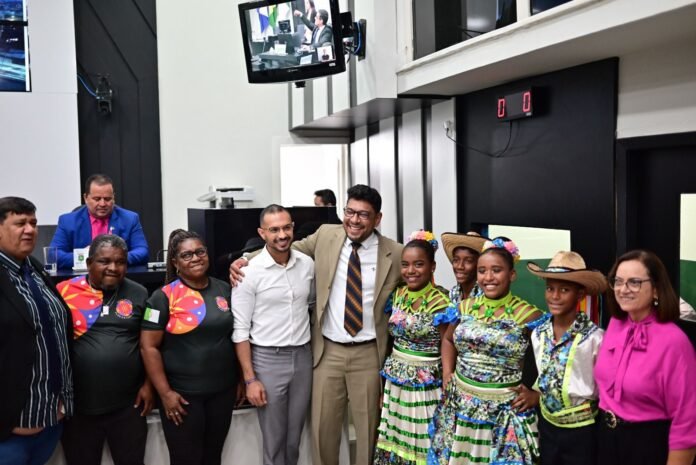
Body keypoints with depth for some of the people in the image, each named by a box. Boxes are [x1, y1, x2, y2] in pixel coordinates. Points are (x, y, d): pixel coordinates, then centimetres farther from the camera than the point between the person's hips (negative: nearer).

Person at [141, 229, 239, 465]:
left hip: (223, 390, 4)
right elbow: (149, 347, -10)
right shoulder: (164, 297, -8)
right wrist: (165, 393, -13)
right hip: (183, 394, -4)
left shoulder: (224, 290, 4)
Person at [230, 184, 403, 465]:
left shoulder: (395, 254, -6)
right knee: (322, 427, 9)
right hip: (328, 350, 2)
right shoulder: (326, 236, 0)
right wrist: (245, 260, 1)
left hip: (369, 353, -1)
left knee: (368, 428, 11)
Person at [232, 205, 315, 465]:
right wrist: (250, 379, -13)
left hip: (303, 356, 4)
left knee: (294, 437, 16)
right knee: (274, 440, 7)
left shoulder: (307, 264, 0)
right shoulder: (249, 271, -13)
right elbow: (240, 329, -10)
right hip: (267, 359, -4)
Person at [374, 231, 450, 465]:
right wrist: (388, 374, 11)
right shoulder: (397, 295, 3)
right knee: (395, 443, 12)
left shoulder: (441, 303, -14)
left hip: (425, 386, -5)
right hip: (395, 383, 6)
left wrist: (446, 393, -8)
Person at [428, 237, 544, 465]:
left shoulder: (528, 315, -11)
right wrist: (447, 374, 6)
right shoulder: (464, 308, 2)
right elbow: (448, 340, 18)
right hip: (460, 407, 4)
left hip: (505, 412, -4)